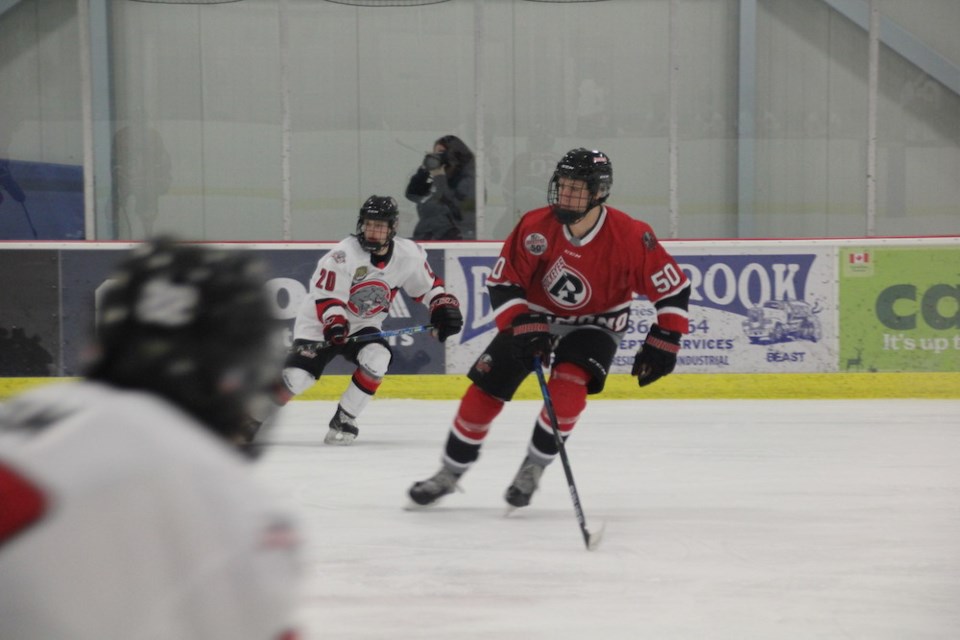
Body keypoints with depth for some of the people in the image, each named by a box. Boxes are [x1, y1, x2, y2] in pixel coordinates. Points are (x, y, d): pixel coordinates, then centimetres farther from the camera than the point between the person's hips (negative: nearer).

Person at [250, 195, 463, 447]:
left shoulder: (408, 254, -9)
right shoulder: (344, 254, -23)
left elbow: (428, 285, 5)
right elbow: (326, 297, -25)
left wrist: (444, 306, -10)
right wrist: (333, 322, -42)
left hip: (363, 326, 4)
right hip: (320, 324, -4)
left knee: (377, 359, -28)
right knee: (297, 377, -19)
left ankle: (343, 421, -11)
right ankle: (254, 418, 4)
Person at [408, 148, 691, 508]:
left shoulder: (631, 237, -26)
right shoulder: (535, 227, -22)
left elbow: (673, 287, -17)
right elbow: (502, 283, -14)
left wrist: (663, 344, -20)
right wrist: (522, 327, -27)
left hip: (595, 322, -2)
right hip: (536, 314, 2)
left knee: (568, 389, -27)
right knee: (484, 390, -4)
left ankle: (533, 470, -5)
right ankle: (450, 473, 14)